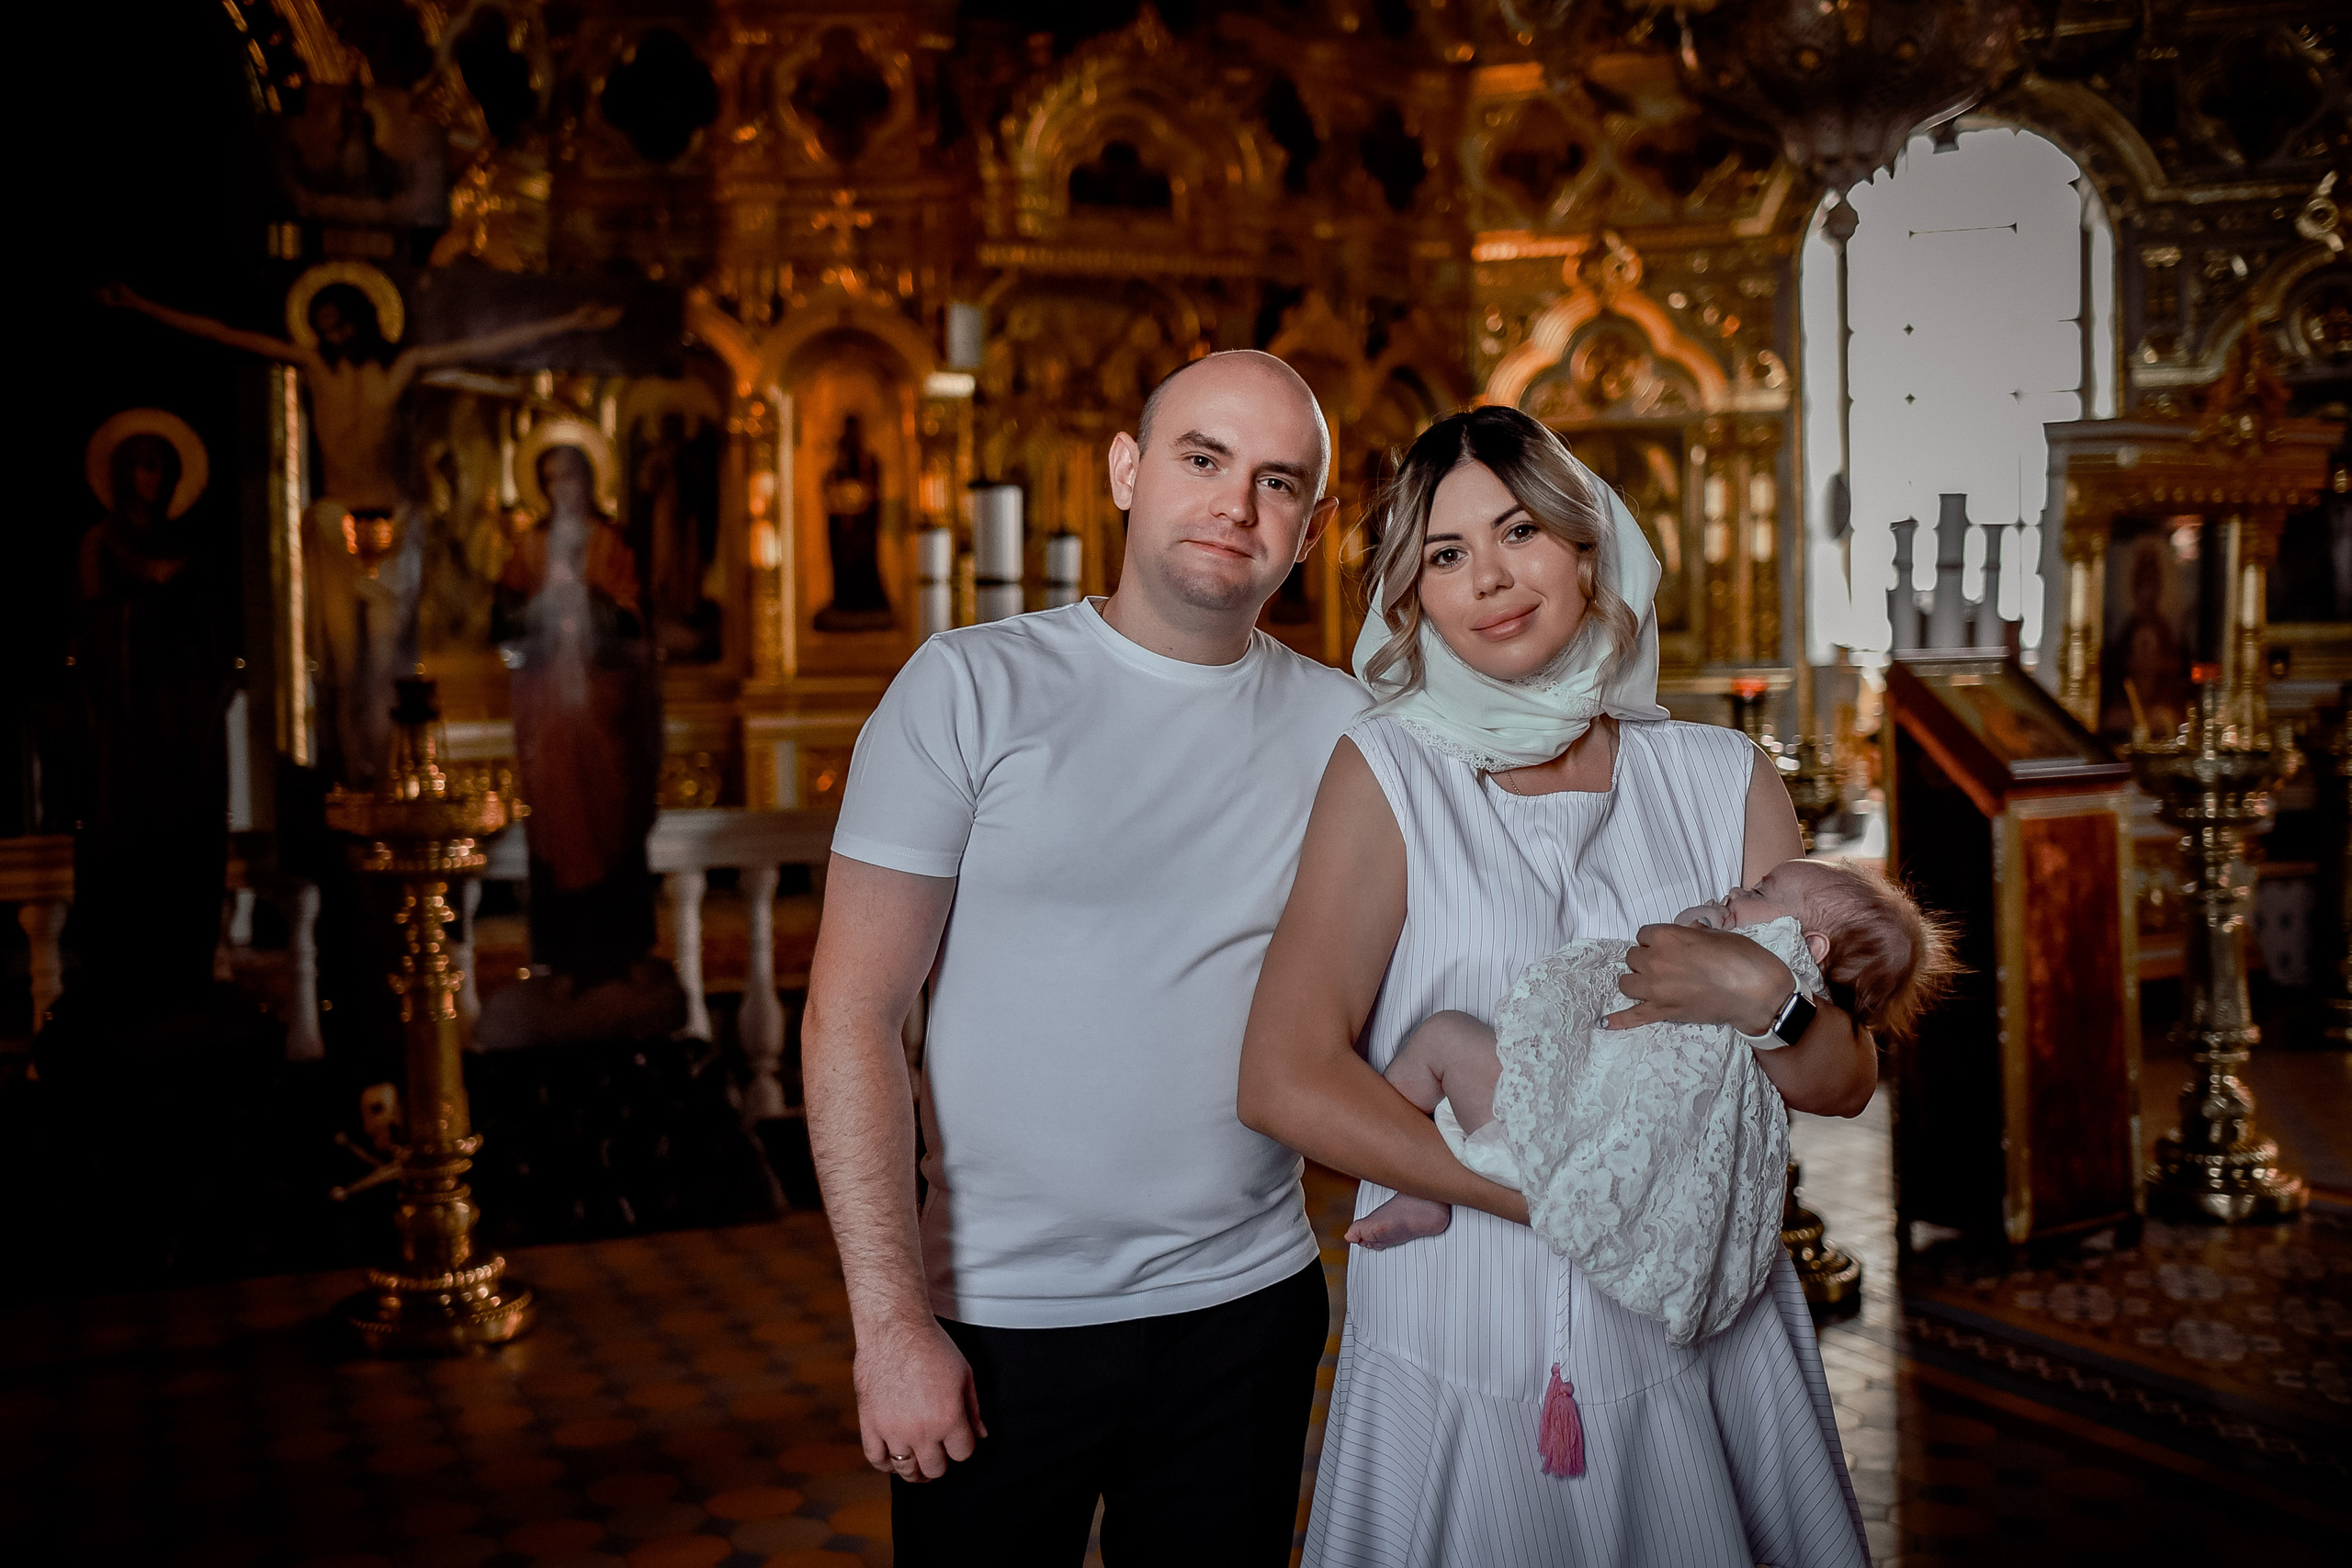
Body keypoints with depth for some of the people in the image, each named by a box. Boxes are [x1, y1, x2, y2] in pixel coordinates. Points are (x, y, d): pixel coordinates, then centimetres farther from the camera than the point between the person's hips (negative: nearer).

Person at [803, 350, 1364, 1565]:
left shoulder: (1345, 728, 3)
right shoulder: (974, 688, -7)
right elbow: (850, 1018, -9)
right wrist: (890, 1323, -13)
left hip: (1249, 1307, 3)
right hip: (995, 1325, -3)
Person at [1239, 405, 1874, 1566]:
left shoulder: (1722, 776, 6)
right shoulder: (1388, 773, -3)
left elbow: (1845, 1077, 8)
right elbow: (1285, 1083, -13)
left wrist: (1763, 994, -13)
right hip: (1461, 1356, -2)